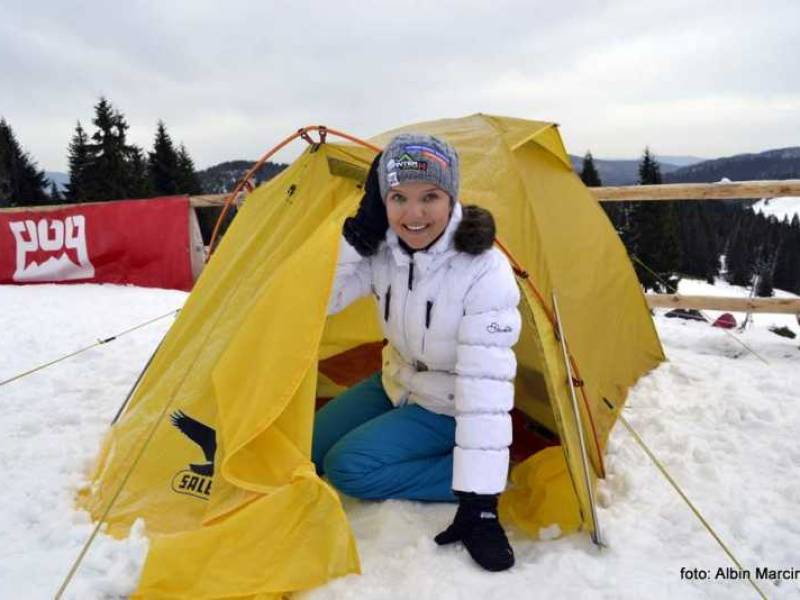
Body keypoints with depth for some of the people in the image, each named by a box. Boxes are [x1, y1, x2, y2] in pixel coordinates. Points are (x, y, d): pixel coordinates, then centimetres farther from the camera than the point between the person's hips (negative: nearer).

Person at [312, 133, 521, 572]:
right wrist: (357, 231, -25)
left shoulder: (486, 272, -31)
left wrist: (479, 501, -33)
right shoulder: (382, 249, -12)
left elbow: (485, 386, -33)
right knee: (305, 450, 7)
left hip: (445, 409, -7)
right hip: (396, 385, 7)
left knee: (347, 467, -19)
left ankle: (478, 481, -7)